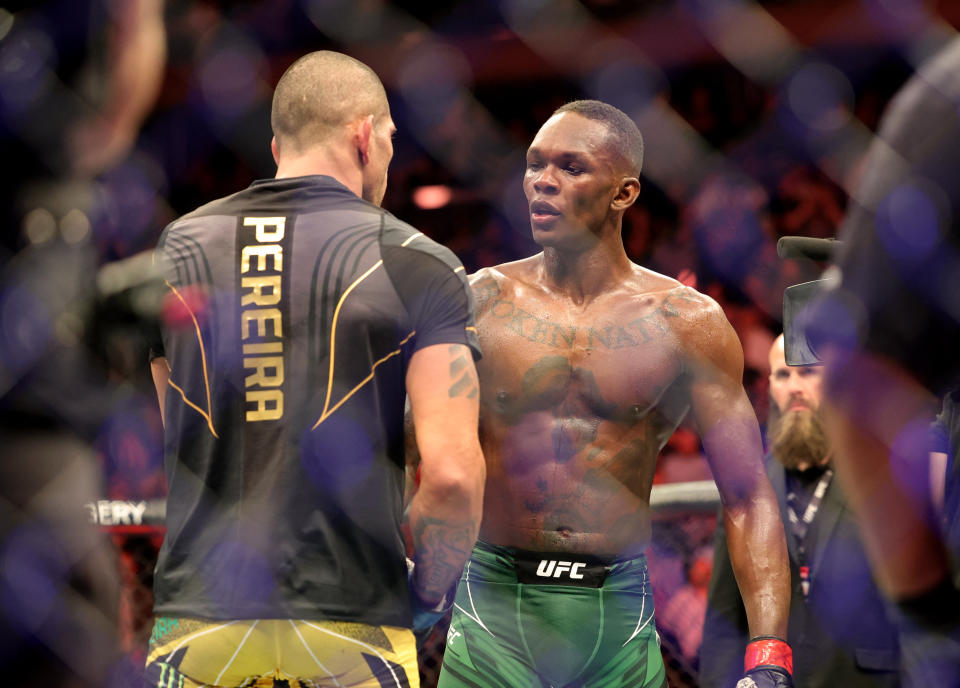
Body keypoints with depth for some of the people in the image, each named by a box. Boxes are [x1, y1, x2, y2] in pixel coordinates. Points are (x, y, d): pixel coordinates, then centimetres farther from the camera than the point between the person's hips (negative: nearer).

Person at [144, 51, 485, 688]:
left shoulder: (169, 255, 8)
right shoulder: (417, 266, -1)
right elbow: (453, 472, -10)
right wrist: (426, 596, 6)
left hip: (195, 615, 3)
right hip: (350, 627, -2)